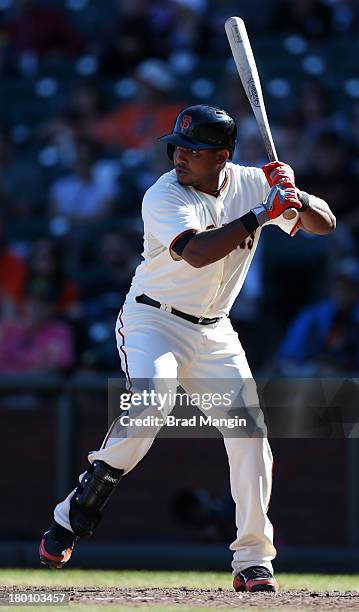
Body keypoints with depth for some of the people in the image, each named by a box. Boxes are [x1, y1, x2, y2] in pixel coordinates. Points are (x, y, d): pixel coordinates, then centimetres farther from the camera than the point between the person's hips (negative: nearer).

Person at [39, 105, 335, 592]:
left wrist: (297, 199, -20)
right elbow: (197, 252, -33)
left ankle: (253, 561, 4)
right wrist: (262, 214, -33)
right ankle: (71, 520, -20)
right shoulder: (164, 196, -16)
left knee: (249, 432, -5)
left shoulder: (252, 183, -1)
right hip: (153, 320, -5)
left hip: (215, 333, 5)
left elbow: (325, 223, 2)